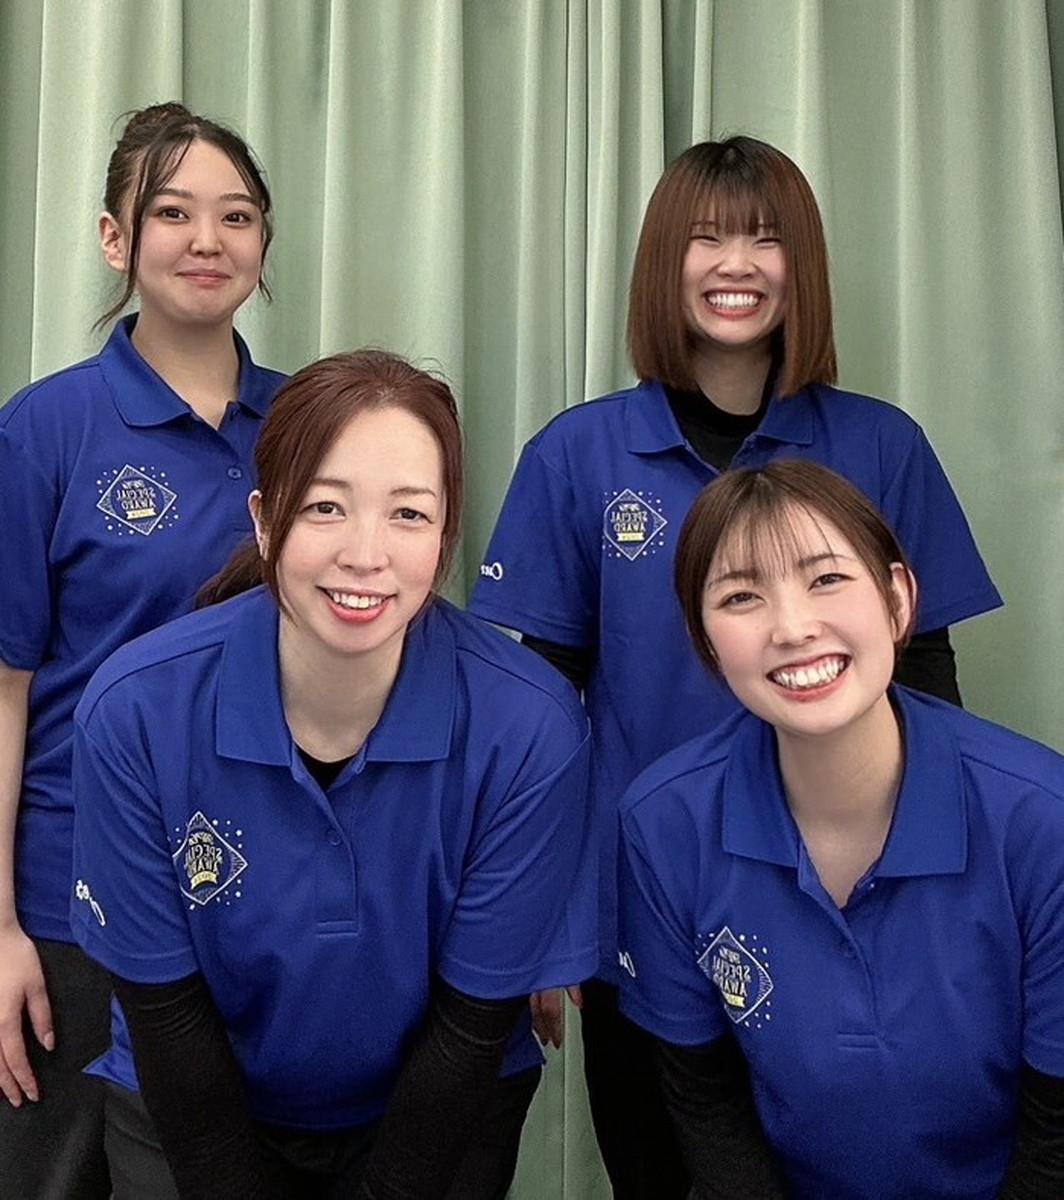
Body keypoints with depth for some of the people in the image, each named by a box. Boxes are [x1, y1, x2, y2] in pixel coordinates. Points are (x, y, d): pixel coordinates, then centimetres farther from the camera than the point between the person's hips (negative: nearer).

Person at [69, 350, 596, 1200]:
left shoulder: (530, 729, -27)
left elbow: (474, 1022, -16)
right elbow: (163, 1004, -13)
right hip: (192, 1116, 1)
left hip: (438, 1118, 0)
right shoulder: (136, 710, -24)